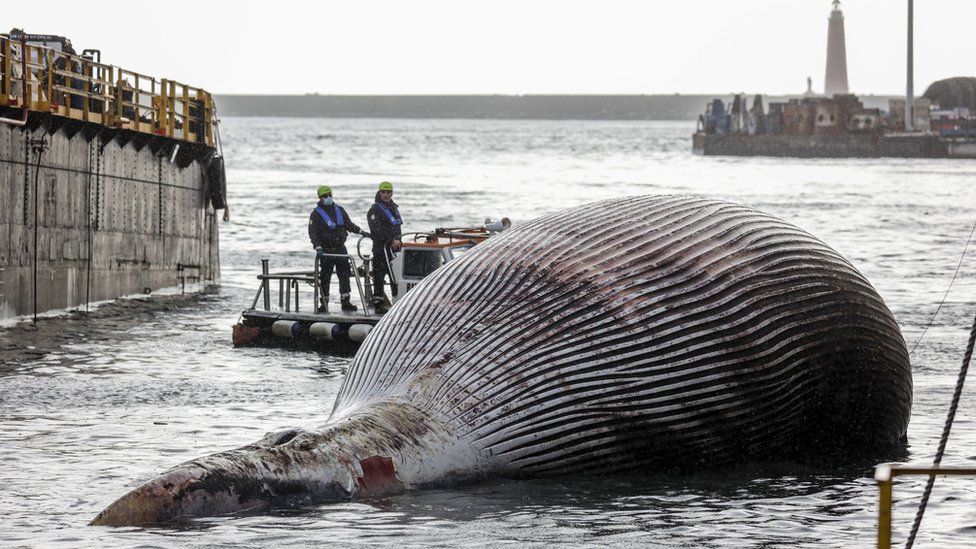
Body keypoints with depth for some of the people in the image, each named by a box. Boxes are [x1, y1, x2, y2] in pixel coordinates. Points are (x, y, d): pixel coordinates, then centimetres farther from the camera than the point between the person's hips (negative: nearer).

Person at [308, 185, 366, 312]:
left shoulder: (339, 210, 12)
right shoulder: (316, 214, -3)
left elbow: (349, 224, 23)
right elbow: (313, 233, -10)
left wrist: (361, 231, 13)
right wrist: (318, 248, -23)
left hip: (340, 248, 4)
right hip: (326, 251, -4)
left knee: (344, 275, 1)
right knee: (325, 278, -1)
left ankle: (346, 302, 5)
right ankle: (324, 304, 6)